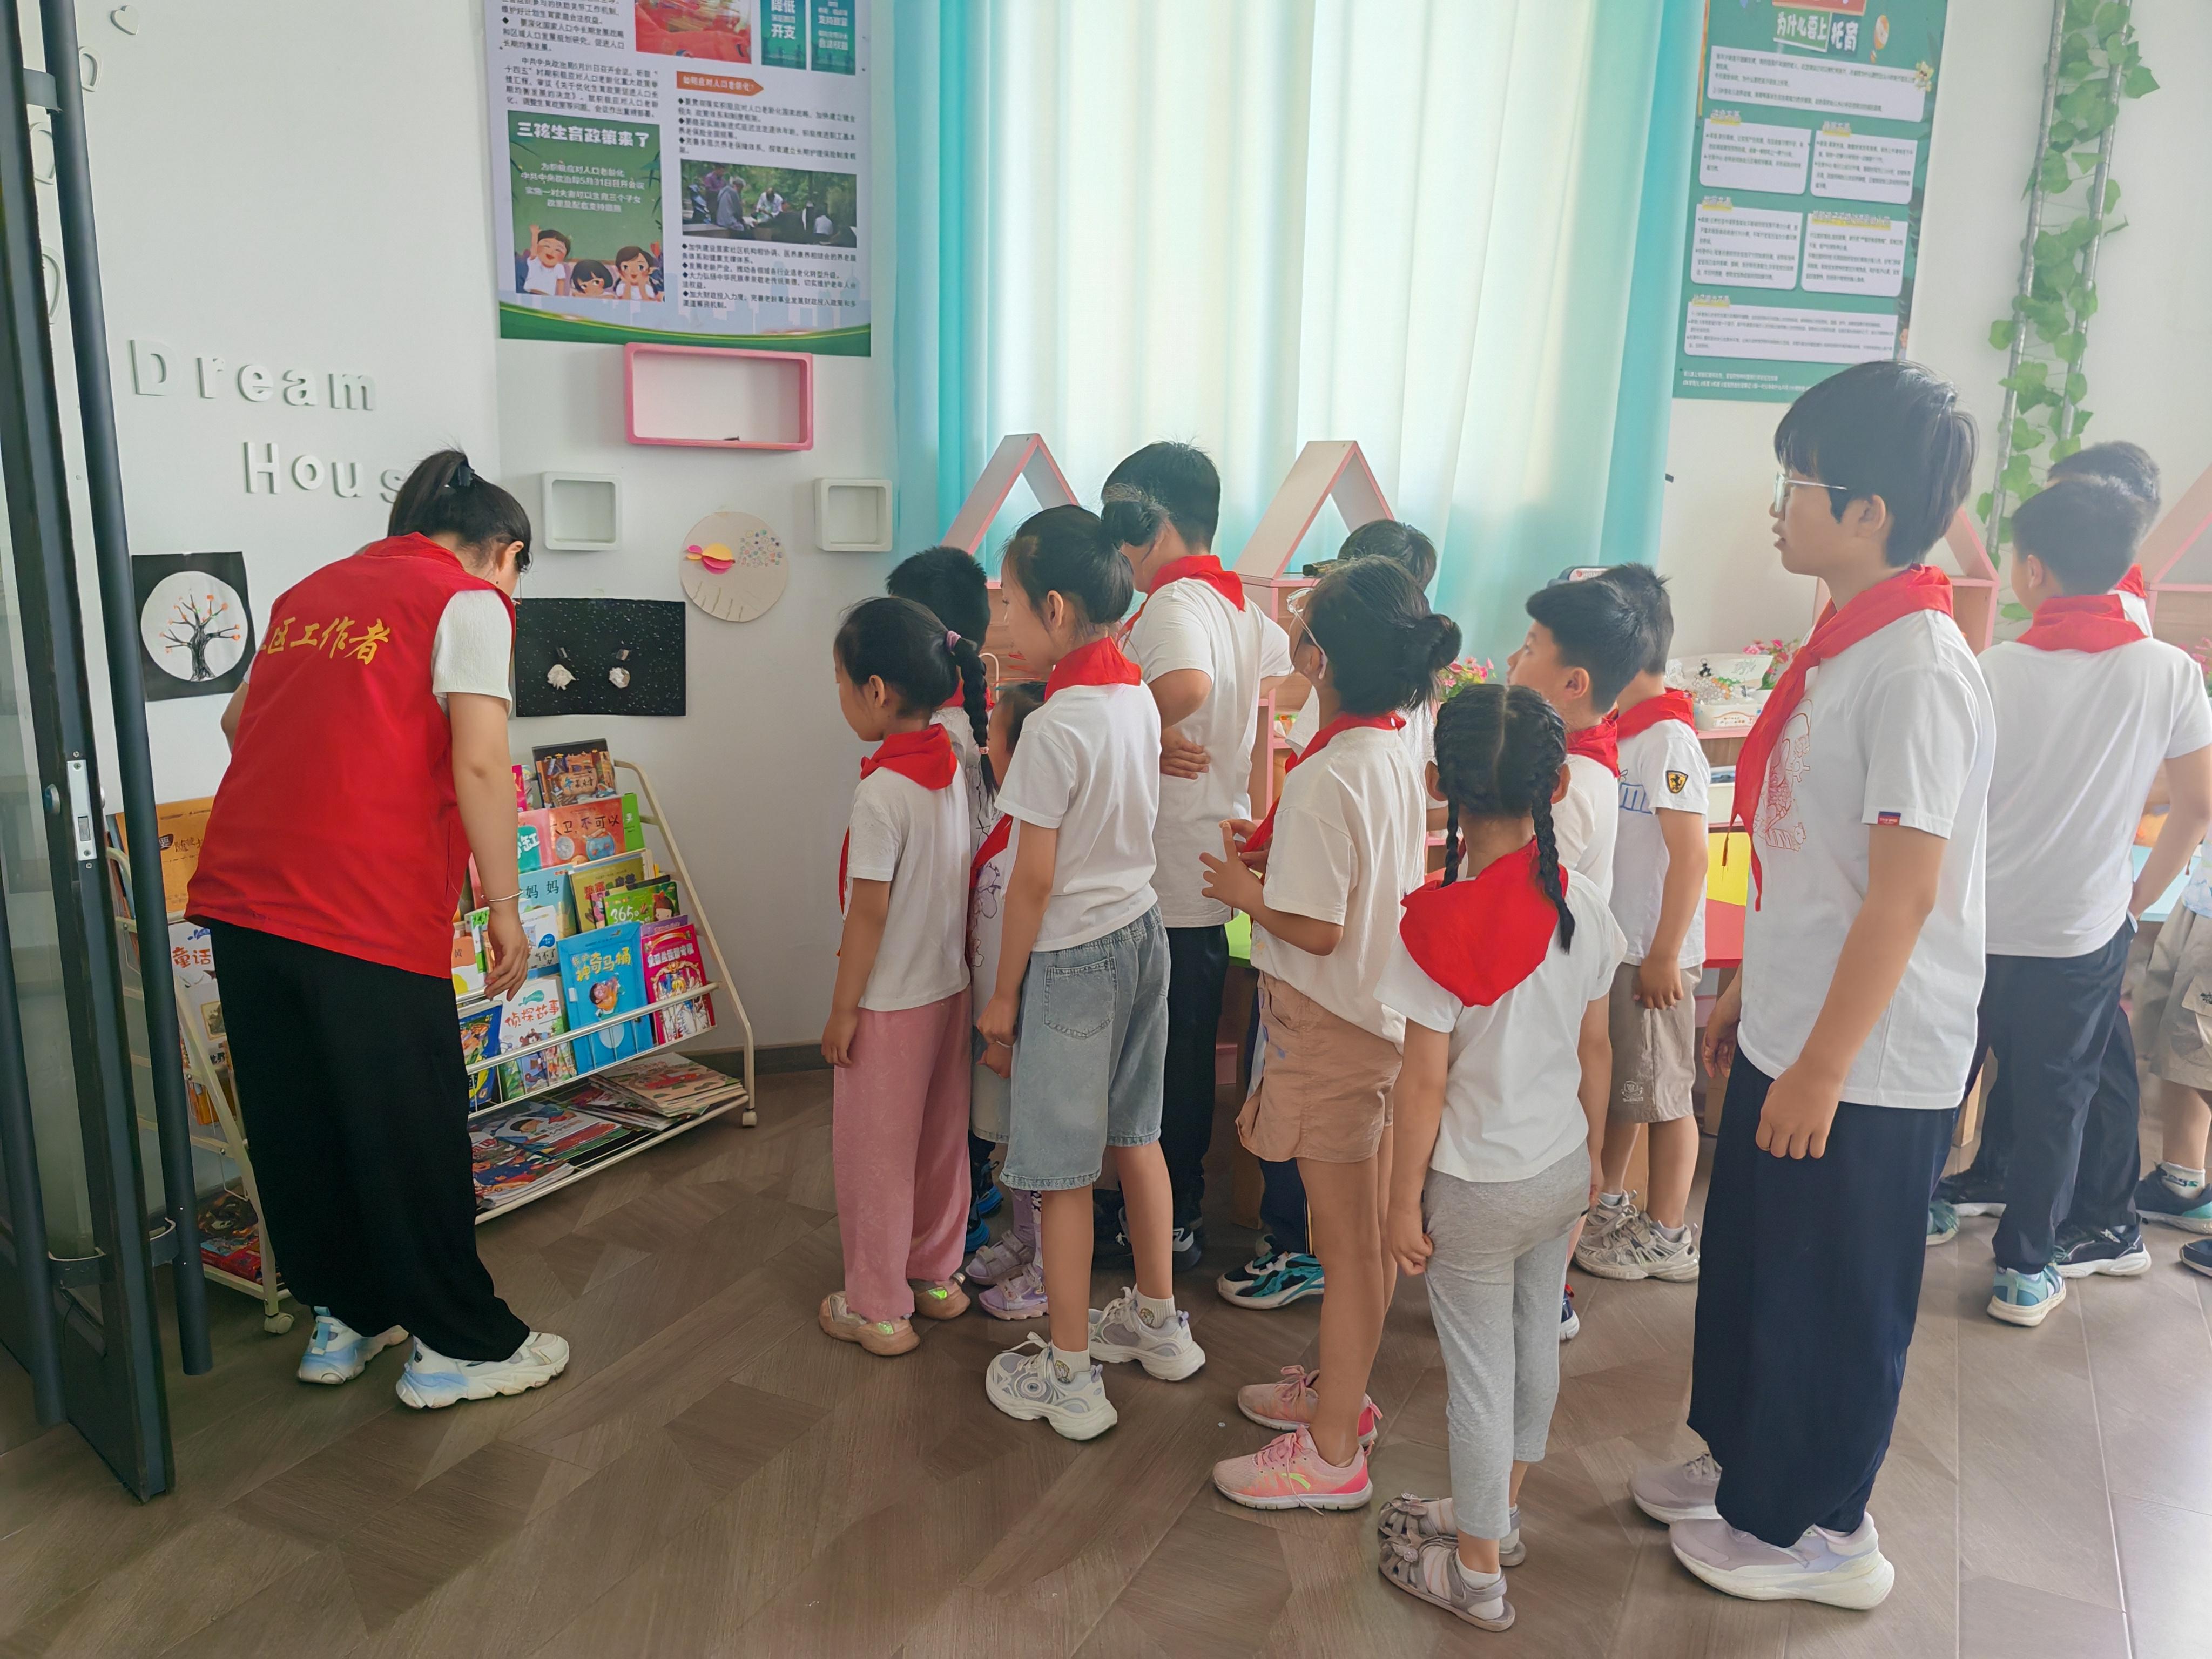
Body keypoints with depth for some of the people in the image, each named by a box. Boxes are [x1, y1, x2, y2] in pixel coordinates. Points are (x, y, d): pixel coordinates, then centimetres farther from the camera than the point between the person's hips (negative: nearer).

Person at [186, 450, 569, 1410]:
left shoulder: (311, 593, 19)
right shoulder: (469, 604, -2)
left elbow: (239, 719, 32)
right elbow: (479, 766, -13)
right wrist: (505, 908, -8)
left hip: (241, 897, 7)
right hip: (367, 910, -7)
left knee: (294, 1124, 17)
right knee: (410, 1136, 5)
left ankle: (343, 1319, 34)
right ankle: (456, 1348, 19)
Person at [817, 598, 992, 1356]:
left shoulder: (881, 793, -23)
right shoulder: (953, 766, -1)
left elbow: (869, 912, -20)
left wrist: (843, 1009, -11)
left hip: (890, 1003, -7)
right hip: (951, 987, 8)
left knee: (873, 1153, 8)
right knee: (939, 1142, 20)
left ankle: (877, 1309, 21)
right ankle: (936, 1276, 36)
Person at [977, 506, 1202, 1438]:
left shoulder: (1053, 729, -22)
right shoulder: (1138, 697, 2)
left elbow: (1034, 878, -18)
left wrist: (1004, 990, -8)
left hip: (1071, 956, -8)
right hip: (1141, 931, 8)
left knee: (1063, 1170, 4)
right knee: (1135, 1135, 21)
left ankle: (1069, 1377, 18)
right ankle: (1158, 1322, 36)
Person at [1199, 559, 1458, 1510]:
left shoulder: (1325, 779, -23)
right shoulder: (1399, 759, 4)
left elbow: (1315, 929, -23)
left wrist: (1245, 892, -7)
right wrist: (1274, 857, 10)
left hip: (1329, 1026, -9)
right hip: (1385, 1016, 9)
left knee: (1347, 1245, 3)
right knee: (1363, 1233, 21)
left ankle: (1331, 1453, 18)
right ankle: (1339, 1388, 40)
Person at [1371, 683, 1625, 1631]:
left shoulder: (1439, 927, -23)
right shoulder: (1582, 908, -7)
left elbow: (1426, 1080, -19)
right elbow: (1592, 1051, 3)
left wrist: (1404, 1199, -8)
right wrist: (1590, 1155, 17)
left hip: (1476, 1188, -6)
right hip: (1561, 1170, 6)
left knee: (1478, 1371, 9)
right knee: (1534, 1343, 21)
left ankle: (1475, 1572, 26)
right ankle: (1498, 1514, 43)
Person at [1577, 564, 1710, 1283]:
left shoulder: (1669, 741, -19)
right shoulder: (1614, 734, 8)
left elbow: (1690, 856, -21)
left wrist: (1665, 956, -20)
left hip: (1652, 955, -8)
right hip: (1607, 946, 9)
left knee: (1661, 1094, 5)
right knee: (1613, 1084, 20)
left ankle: (1667, 1237, 18)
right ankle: (1607, 1202, 36)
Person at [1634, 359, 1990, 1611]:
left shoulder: (1918, 672, -21)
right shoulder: (1847, 648, 8)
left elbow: (1904, 892, -23)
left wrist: (1823, 1068, -20)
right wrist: (1750, 987, 18)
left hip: (1867, 1062, -9)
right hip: (1795, 1031, 9)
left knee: (1832, 1296, 9)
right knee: (1756, 1263, 21)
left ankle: (1819, 1531, 30)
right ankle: (1750, 1465, 41)